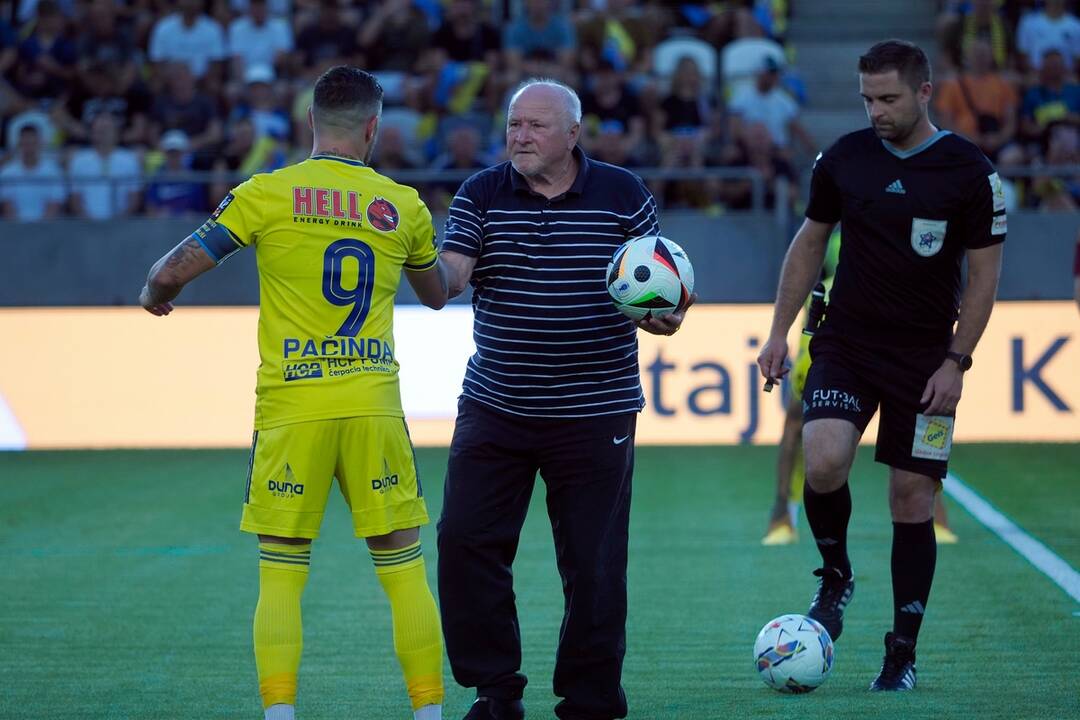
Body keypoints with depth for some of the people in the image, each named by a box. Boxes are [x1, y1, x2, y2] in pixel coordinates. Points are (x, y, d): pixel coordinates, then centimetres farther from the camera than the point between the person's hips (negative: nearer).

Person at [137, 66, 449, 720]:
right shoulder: (402, 206, 6)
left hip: (290, 409, -1)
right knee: (405, 570, 8)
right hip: (375, 407, 1)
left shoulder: (268, 194, -2)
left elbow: (176, 270, -2)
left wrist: (155, 294, 20)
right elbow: (437, 294, 23)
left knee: (282, 576, 4)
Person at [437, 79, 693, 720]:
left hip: (594, 414, -1)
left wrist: (668, 315, -17)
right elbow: (451, 276, -10)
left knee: (593, 565, 2)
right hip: (495, 409, 2)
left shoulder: (623, 194, 1)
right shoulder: (481, 196, 2)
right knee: (465, 541, -5)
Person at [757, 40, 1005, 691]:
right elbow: (810, 243, 12)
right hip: (844, 346, 2)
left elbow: (984, 272, -3)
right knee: (824, 463, -22)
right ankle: (836, 578, 6)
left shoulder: (970, 172, -7)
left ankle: (903, 654, 11)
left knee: (913, 499, 1)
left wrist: (956, 362, -9)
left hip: (925, 362, -1)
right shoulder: (844, 159, 1)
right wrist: (780, 331, 7)